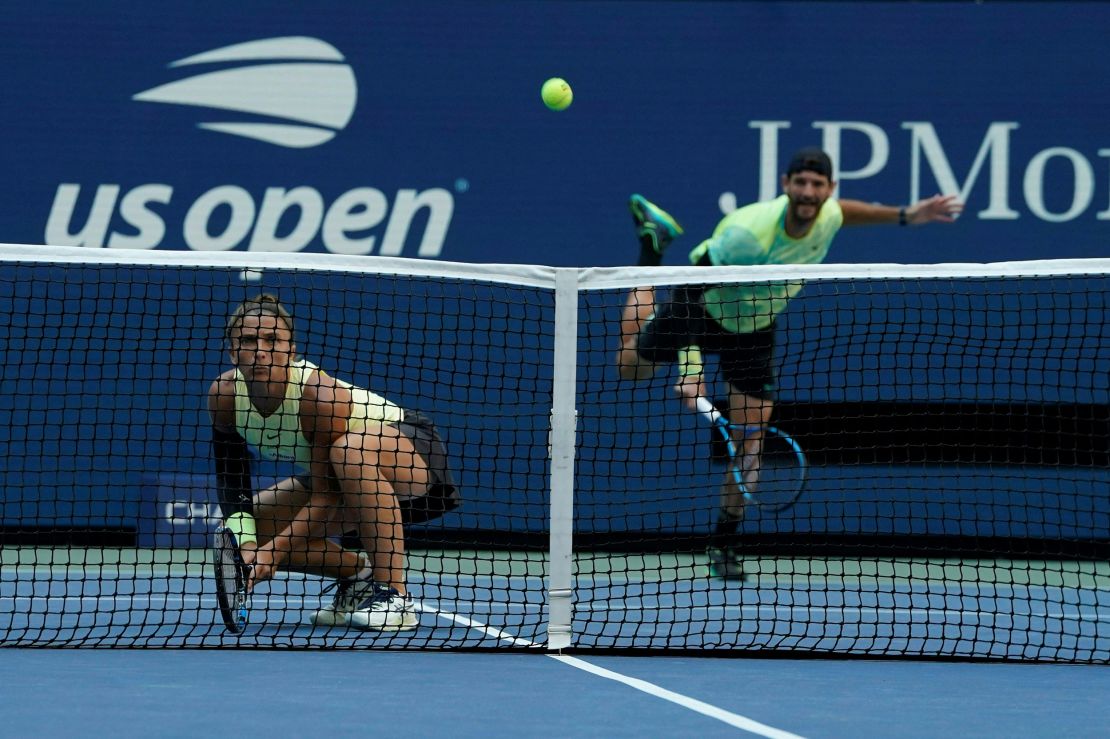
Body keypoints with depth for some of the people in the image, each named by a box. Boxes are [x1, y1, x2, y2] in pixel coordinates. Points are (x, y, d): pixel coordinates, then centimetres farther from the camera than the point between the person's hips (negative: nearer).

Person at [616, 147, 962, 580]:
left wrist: (904, 216, -1)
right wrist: (691, 368, -46)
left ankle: (723, 545, 13)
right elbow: (688, 291, -37)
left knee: (749, 441, -4)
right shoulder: (749, 233, -41)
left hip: (755, 328, 3)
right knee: (630, 366, 23)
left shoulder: (828, 216, -22)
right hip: (704, 312, -3)